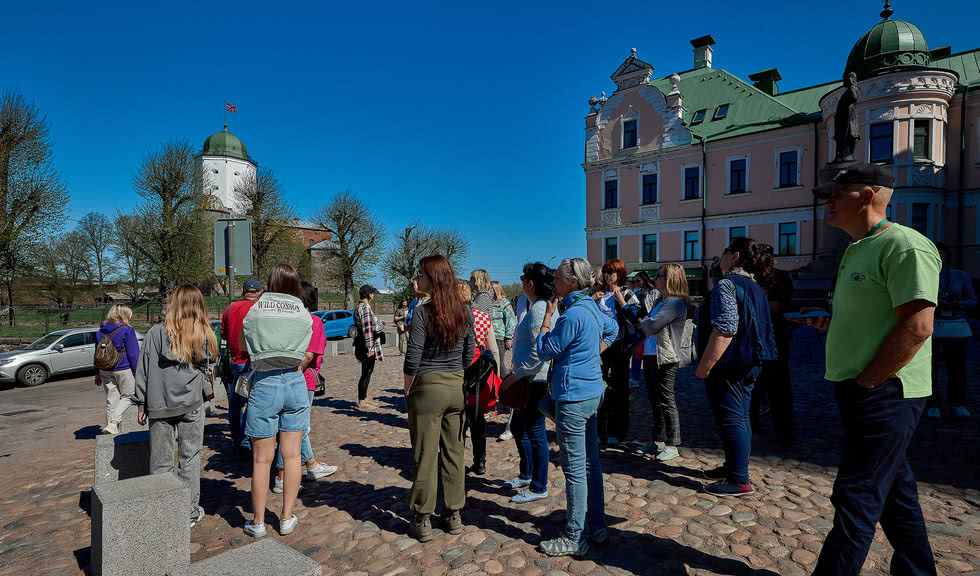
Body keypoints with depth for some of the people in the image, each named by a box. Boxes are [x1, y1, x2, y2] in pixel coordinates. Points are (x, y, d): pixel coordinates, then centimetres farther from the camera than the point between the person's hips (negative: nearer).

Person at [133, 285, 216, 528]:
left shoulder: (156, 333, -5)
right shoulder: (204, 335, -3)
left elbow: (143, 369, 0)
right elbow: (205, 370, 3)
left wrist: (141, 403, 9)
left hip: (159, 405, 0)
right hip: (191, 404, 0)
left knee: (161, 462, 10)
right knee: (190, 458, 10)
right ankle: (190, 511, 17)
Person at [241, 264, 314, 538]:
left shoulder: (255, 311, 0)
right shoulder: (304, 315, 3)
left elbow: (242, 345, 16)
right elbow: (303, 358, 4)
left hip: (264, 384, -1)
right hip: (295, 383, 2)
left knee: (262, 458, 9)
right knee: (291, 454, 11)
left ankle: (258, 522, 22)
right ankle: (287, 518, 22)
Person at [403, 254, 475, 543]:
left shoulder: (423, 312, -16)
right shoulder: (464, 311, 1)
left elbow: (412, 360, -16)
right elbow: (468, 354, 8)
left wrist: (407, 390, -2)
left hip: (428, 388, -5)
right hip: (457, 388, 5)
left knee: (425, 455, 7)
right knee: (454, 453, 14)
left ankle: (423, 521, 20)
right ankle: (454, 516, 26)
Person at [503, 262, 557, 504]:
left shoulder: (539, 309, -20)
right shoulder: (544, 306, 12)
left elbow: (538, 352, -26)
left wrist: (517, 374, -17)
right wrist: (517, 374, 16)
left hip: (535, 380, -11)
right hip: (529, 380, 11)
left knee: (535, 432, 2)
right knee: (518, 427, 21)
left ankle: (539, 488, 18)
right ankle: (526, 475, 38)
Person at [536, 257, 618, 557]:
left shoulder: (573, 314, -20)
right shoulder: (592, 307, 8)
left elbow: (545, 351, -12)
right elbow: (612, 329, 29)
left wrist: (547, 314, -7)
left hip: (573, 397, -10)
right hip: (592, 392, 10)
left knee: (575, 468, 1)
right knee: (590, 462, 18)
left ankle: (575, 539, 14)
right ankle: (596, 526, 31)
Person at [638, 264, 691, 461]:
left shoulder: (675, 302, -16)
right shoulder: (661, 301, 14)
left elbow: (651, 326, -22)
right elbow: (648, 328, 17)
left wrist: (644, 322, -2)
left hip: (665, 358, -9)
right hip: (651, 356, 10)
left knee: (666, 401, 0)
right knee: (655, 400, 16)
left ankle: (672, 445, 11)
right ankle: (657, 441, 28)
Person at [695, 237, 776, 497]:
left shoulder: (727, 285, -17)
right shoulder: (755, 288, 14)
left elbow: (725, 329, -25)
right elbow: (762, 328, 21)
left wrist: (705, 365, -23)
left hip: (729, 365, -10)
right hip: (750, 362, 10)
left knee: (730, 418, -3)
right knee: (740, 416, 17)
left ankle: (739, 480, 2)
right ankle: (734, 466, 29)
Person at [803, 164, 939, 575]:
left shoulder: (903, 246, -15)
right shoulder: (858, 250, 15)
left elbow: (917, 326, -22)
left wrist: (865, 383, -19)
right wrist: (831, 322, 6)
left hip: (883, 392, -10)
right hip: (860, 390, 10)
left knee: (856, 499, -3)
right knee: (894, 491, 20)